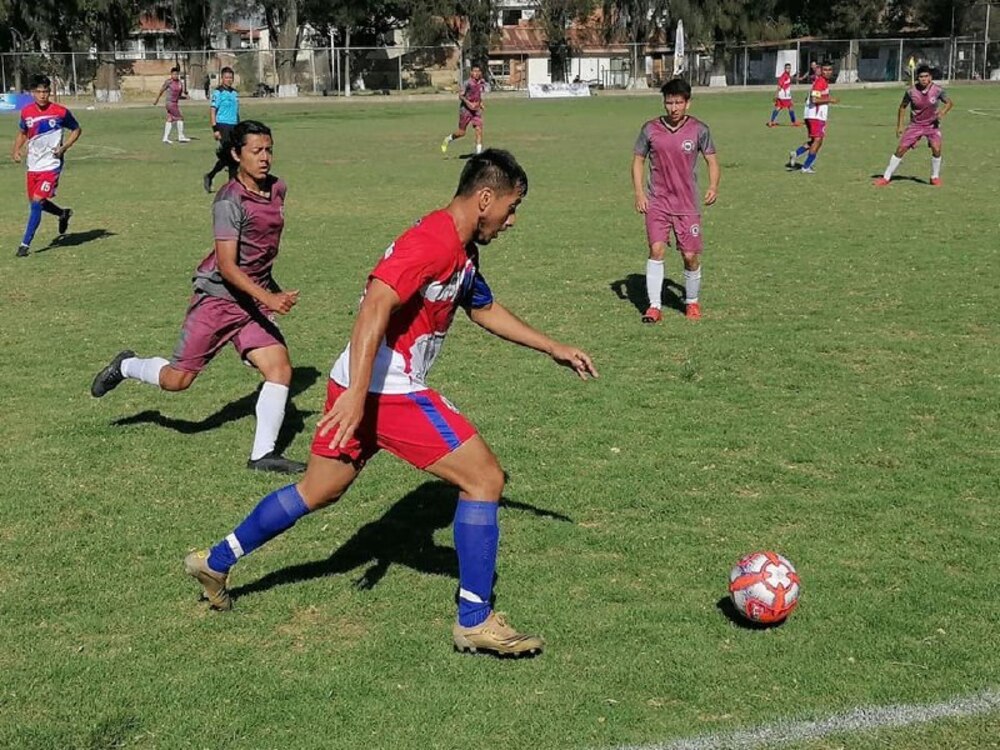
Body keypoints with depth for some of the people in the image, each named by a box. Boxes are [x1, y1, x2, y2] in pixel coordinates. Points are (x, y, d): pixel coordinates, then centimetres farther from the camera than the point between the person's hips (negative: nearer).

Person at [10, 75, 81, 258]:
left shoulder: (60, 112, -10)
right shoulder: (26, 112, 1)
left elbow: (77, 130, 3)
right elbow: (22, 133, 19)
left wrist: (64, 148, -11)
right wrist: (16, 150, 1)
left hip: (51, 164, -5)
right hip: (33, 165, 5)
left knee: (37, 201, -15)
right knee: (35, 202, 15)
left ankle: (25, 243, -10)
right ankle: (63, 214, 45)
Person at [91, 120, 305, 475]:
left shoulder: (277, 189, 3)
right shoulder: (229, 201, -19)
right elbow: (227, 266, -25)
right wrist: (268, 298, -34)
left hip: (254, 301, 6)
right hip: (218, 297, -6)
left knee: (280, 366, -11)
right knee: (177, 379, -1)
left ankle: (263, 453, -3)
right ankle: (127, 367, 31)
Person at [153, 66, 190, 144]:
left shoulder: (180, 83, 8)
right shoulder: (168, 82, -11)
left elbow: (180, 94, 13)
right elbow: (161, 91, -3)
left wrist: (185, 96, -8)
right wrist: (157, 100, 3)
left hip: (176, 103, 7)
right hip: (170, 103, -7)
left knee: (170, 120, 8)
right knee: (180, 118, -6)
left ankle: (165, 138, 12)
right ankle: (181, 137, 1)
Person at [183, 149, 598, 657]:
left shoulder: (462, 251, 14)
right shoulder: (432, 242, -18)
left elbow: (486, 311, 30)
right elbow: (375, 306, -29)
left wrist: (555, 350, 32)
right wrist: (357, 393, -37)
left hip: (361, 387, 10)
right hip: (385, 390, -10)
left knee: (317, 491, 22)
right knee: (484, 479, -5)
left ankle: (216, 563, 33)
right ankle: (475, 622, 0)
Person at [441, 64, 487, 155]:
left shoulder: (482, 83, 5)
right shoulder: (468, 83, -15)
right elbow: (461, 96, -15)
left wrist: (481, 103, 8)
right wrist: (468, 103, -28)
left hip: (476, 109, 5)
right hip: (465, 109, -5)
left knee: (479, 130, -9)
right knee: (461, 132, 3)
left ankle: (479, 152, -7)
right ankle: (448, 139, 32)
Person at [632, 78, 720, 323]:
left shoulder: (699, 130, -2)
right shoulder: (650, 129, -1)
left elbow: (712, 160, 5)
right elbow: (638, 160, 8)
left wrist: (713, 186, -13)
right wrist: (639, 191, -4)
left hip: (688, 204, 0)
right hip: (657, 202, 0)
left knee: (690, 255, 1)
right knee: (656, 249, -15)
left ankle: (692, 302, 24)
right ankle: (654, 307, -10)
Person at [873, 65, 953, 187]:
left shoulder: (937, 90, -15)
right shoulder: (911, 91, -13)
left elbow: (950, 102, -3)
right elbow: (903, 107, 2)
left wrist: (943, 112, -25)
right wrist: (899, 126, 1)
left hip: (932, 124, -1)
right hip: (915, 125, 1)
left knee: (936, 149, -20)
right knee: (900, 149, -4)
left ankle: (935, 177, 2)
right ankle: (886, 177, 7)